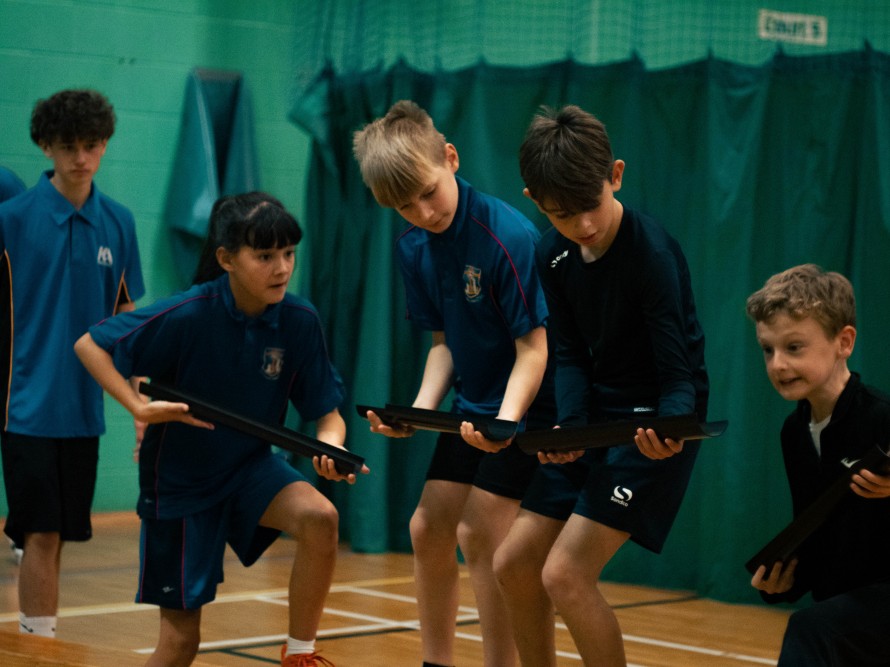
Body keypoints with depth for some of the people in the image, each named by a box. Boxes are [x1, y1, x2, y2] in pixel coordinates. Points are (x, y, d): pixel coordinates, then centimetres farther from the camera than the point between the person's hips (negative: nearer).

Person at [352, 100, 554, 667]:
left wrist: (506, 419, -35)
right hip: (471, 405, 8)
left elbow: (533, 346, -22)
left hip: (524, 407, -8)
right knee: (428, 527, 10)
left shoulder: (508, 236, -24)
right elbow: (445, 342, 7)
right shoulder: (414, 249, -1)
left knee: (480, 534, -15)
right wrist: (419, 410, -9)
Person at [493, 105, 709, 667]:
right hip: (596, 419, 8)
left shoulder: (653, 254, -22)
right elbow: (571, 355, 3)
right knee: (515, 564, 7)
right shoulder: (554, 254, -1)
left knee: (566, 574, -17)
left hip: (653, 424, -7)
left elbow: (679, 377, -21)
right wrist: (568, 428, -16)